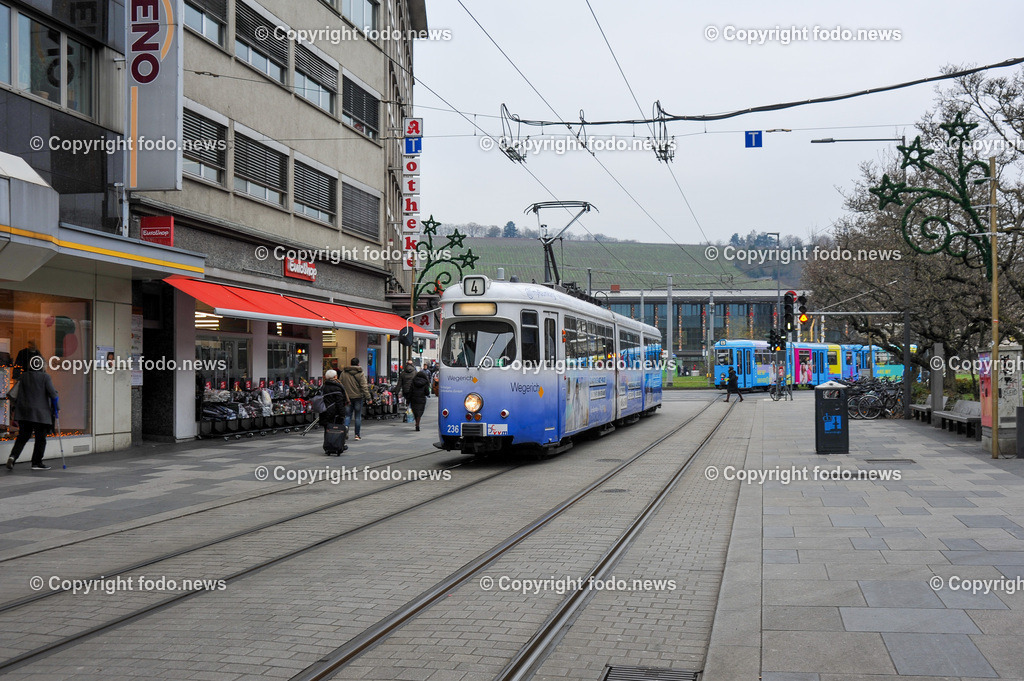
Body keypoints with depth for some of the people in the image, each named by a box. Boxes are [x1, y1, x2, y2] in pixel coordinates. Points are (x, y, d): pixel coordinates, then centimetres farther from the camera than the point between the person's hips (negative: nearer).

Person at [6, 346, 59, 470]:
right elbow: (52, 393, -8)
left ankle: (13, 456, -9)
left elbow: (16, 393, 7)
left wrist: (14, 409, 14)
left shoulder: (23, 377, 6)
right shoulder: (45, 377, -5)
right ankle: (37, 463, 7)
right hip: (40, 413, -4)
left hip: (24, 412, 4)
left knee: (22, 436, 11)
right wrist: (56, 408, 1)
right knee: (40, 438, 5)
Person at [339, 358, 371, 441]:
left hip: (347, 397, 2)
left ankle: (346, 426, -20)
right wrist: (368, 397, -8)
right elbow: (364, 387, -11)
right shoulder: (360, 374, -8)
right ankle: (357, 435, 7)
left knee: (348, 415, 9)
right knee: (358, 416, 5)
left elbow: (340, 386, 9)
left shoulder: (343, 373, 4)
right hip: (358, 397, -2)